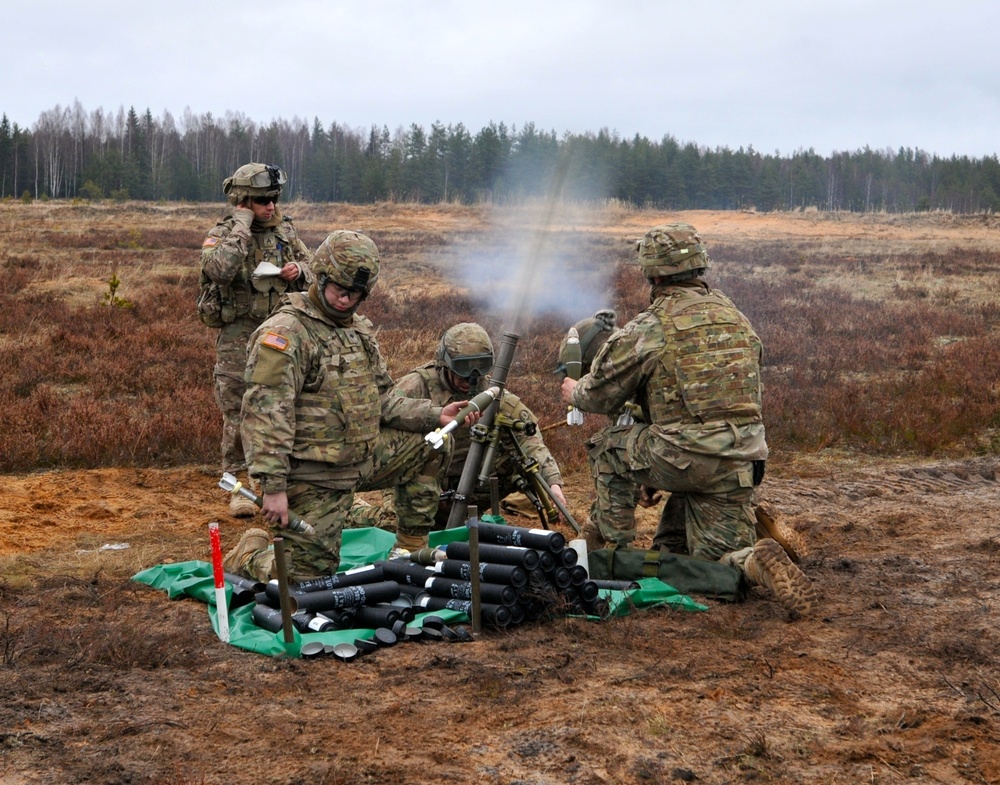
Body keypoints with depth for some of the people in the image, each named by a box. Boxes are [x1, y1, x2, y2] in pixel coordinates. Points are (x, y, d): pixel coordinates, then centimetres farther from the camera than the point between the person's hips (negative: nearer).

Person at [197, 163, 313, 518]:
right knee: (238, 415, 0)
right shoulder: (221, 235, -7)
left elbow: (311, 274, 17)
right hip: (238, 338, -4)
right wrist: (242, 224, -21)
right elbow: (220, 269, -29)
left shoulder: (284, 230, 8)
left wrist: (298, 271, -7)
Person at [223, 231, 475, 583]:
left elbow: (381, 402, 17)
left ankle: (412, 550, 17)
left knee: (426, 448, 9)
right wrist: (273, 486, -28)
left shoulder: (360, 331, 11)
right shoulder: (286, 332, -17)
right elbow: (265, 413, -23)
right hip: (313, 475, -8)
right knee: (308, 577, -8)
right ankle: (250, 554, 21)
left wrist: (435, 415, 2)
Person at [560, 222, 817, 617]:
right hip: (740, 463, 5)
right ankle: (753, 561, -12)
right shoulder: (735, 316, 14)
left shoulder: (647, 329, -5)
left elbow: (600, 396, 5)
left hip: (683, 459, -5)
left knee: (609, 446, 22)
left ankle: (612, 548, 23)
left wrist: (574, 392, 31)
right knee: (718, 558, 19)